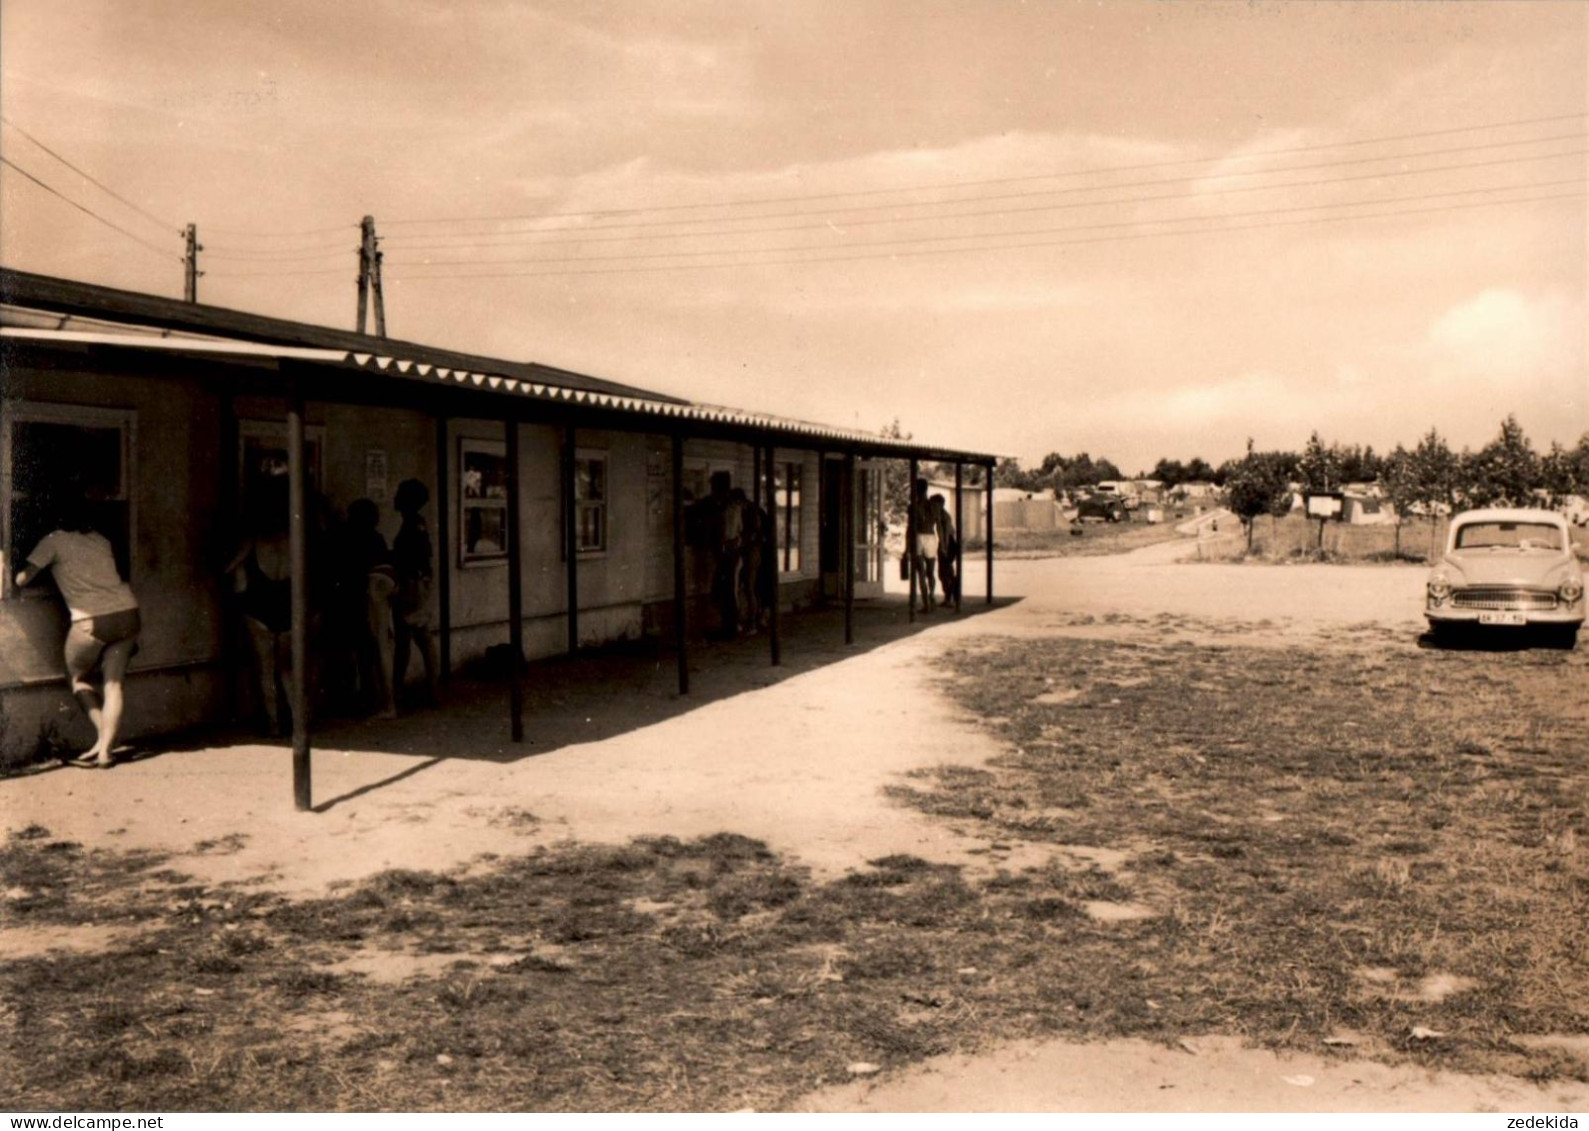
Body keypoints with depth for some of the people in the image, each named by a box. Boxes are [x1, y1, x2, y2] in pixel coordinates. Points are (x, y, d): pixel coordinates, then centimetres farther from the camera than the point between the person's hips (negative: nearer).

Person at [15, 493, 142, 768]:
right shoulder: (102, 541, 20)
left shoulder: (54, 541, 6)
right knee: (113, 683, 11)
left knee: (79, 678, 19)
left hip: (91, 621, -4)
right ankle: (106, 749, 5)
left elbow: (23, 578, 3)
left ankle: (103, 738, 7)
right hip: (127, 613, 4)